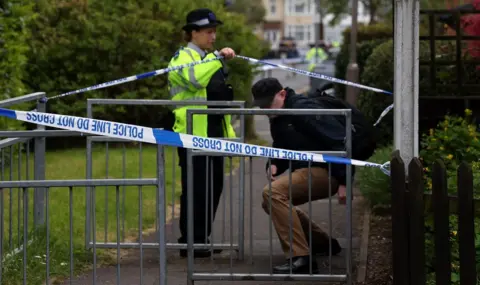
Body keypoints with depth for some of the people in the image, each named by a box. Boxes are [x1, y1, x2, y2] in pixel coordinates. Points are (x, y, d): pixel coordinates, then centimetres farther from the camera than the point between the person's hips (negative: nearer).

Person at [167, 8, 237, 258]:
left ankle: (202, 238, 18)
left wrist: (228, 129, 24)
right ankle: (189, 243, -3)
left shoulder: (211, 58, 21)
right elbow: (196, 78, -29)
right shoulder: (182, 57, -7)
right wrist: (219, 57, -30)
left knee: (213, 187, 9)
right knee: (196, 188, -8)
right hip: (193, 134, -8)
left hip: (214, 133, 8)